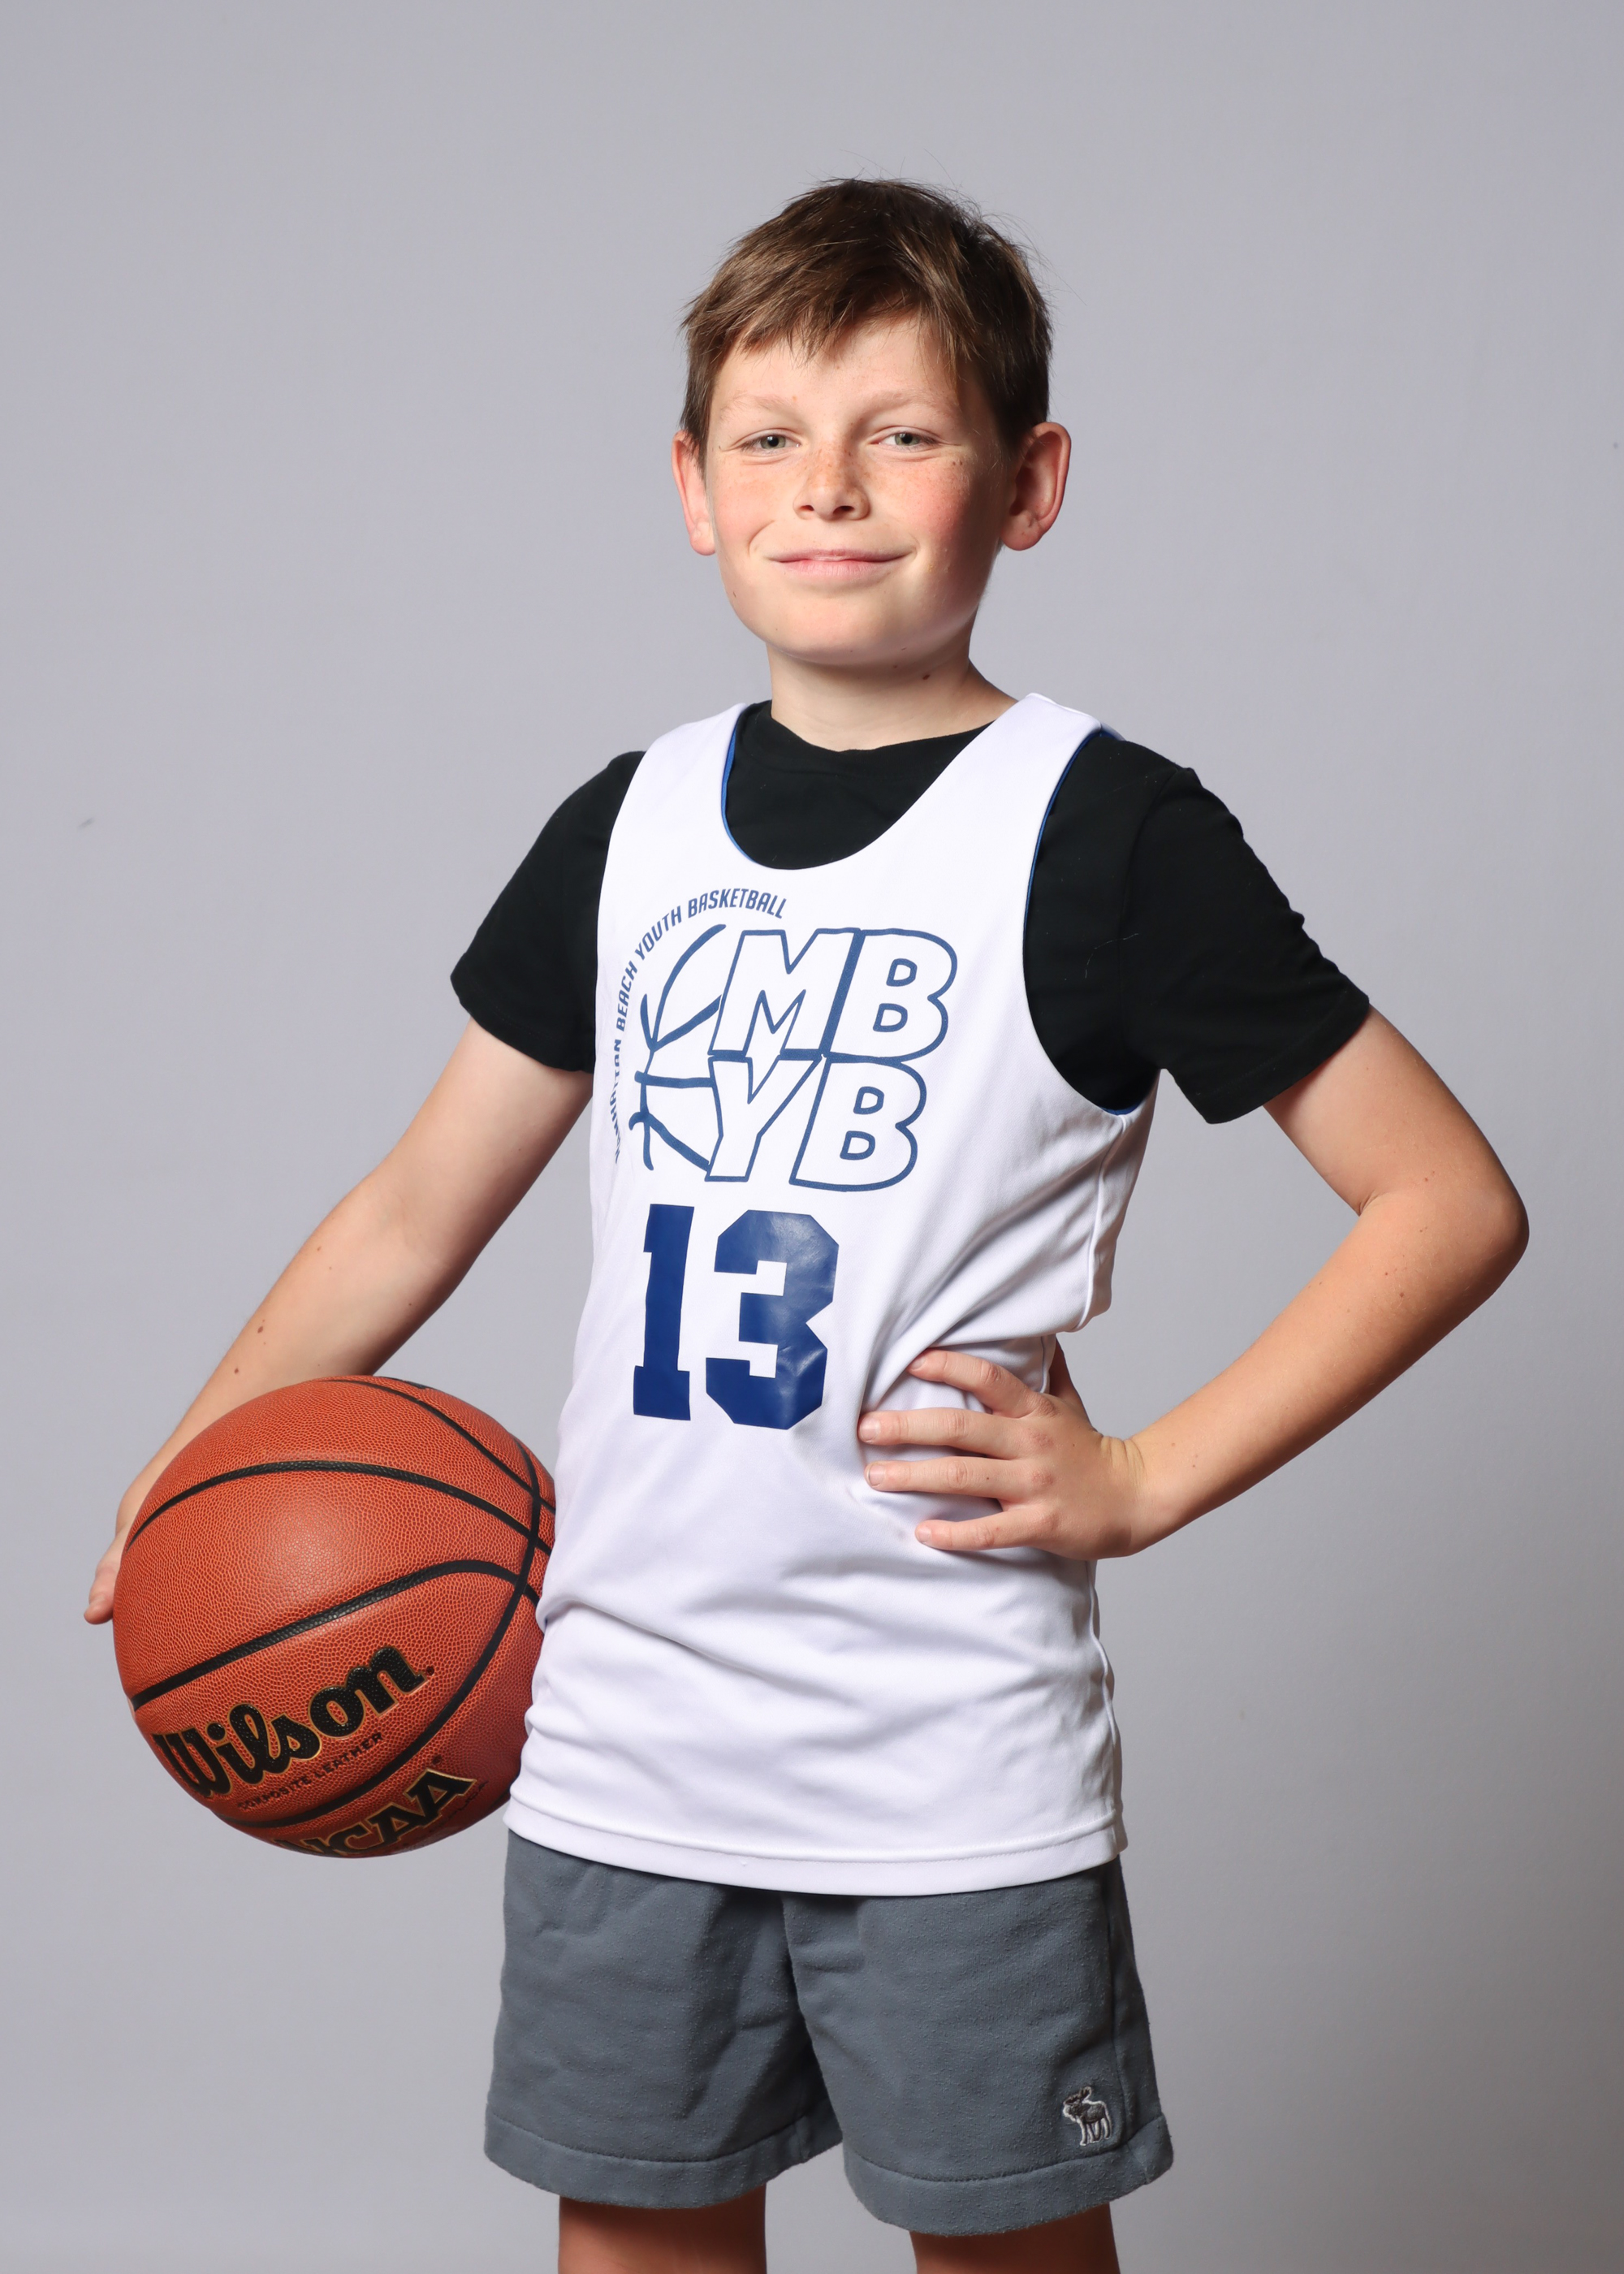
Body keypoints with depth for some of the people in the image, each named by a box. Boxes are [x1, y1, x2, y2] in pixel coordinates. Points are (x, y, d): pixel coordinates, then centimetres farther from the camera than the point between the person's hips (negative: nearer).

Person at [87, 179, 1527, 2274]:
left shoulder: (1107, 831, -7)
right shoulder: (630, 827, 6)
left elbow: (1450, 1199, -7)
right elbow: (418, 1211, 14)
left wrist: (1146, 1480, -11)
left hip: (955, 1768, -4)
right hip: (620, 1737, 4)